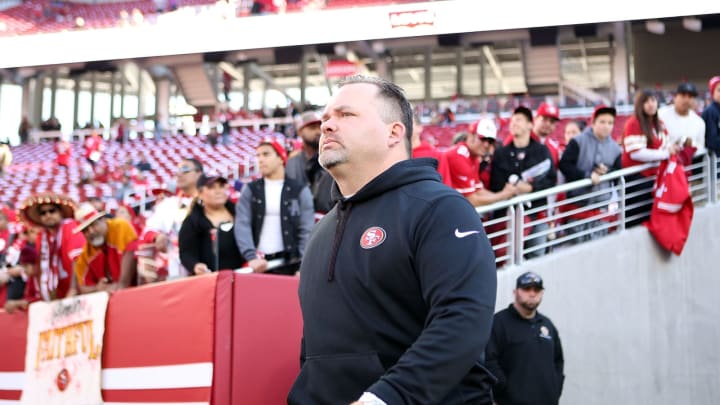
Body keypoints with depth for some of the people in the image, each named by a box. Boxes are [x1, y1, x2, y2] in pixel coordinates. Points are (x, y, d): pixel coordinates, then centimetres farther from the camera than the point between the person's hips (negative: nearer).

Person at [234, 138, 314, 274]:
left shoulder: (300, 191, 5)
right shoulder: (250, 190, 10)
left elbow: (307, 231, -1)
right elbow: (242, 226, -2)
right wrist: (251, 257, -17)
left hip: (290, 264, -1)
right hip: (258, 265, 2)